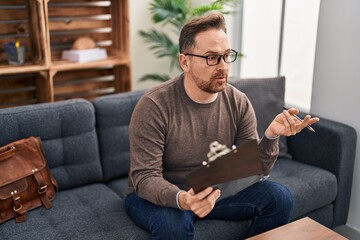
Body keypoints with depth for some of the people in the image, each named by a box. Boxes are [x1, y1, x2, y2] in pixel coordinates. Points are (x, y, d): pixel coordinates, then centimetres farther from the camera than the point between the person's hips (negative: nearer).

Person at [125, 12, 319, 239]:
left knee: (279, 196, -13)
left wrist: (271, 136, -27)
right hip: (158, 196, -4)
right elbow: (144, 177, -24)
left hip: (215, 191, 5)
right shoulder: (154, 106, -22)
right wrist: (181, 199, -44)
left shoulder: (239, 103, -7)